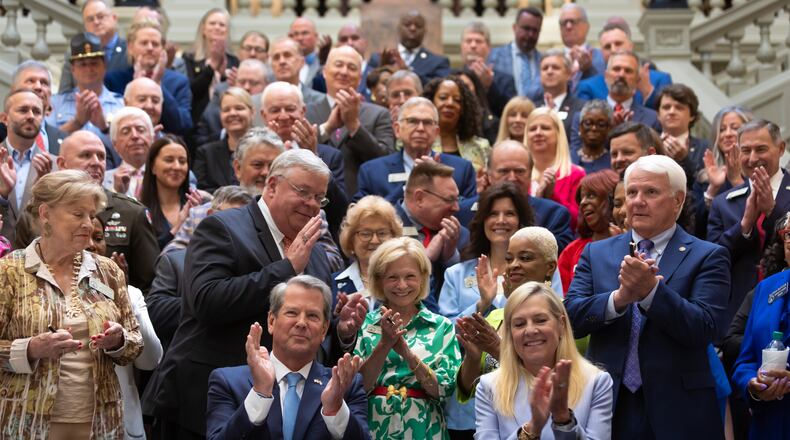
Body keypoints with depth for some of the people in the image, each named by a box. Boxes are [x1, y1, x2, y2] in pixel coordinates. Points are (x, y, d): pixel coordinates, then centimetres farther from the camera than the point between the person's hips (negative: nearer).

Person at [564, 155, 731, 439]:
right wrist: (619, 297, -21)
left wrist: (651, 290, -25)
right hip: (607, 407, 2)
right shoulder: (596, 253, 9)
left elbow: (705, 329, -13)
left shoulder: (707, 257, -1)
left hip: (676, 413, -2)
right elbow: (570, 317, -4)